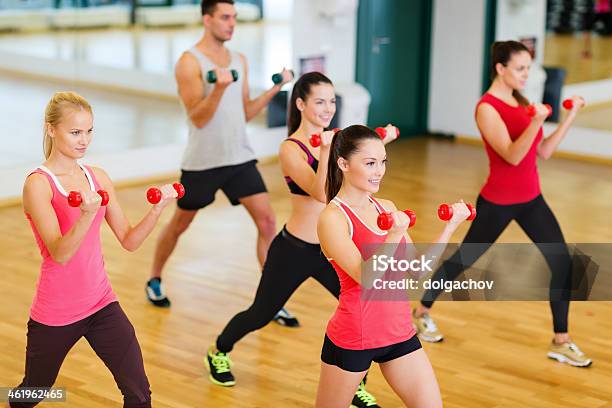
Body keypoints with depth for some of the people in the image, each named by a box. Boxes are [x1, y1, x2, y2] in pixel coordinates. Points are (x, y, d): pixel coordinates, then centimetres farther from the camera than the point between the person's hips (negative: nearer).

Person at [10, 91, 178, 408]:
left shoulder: (98, 177, 3)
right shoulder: (38, 184, -13)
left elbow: (129, 241, 2)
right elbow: (60, 253, -24)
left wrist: (157, 208, -14)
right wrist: (87, 214, -41)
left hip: (101, 304, 4)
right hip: (55, 313, -4)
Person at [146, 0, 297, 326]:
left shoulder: (240, 60, 8)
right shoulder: (189, 62, -12)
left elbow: (244, 113, 11)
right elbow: (197, 119, -19)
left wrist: (275, 89, 1)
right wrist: (219, 88, -33)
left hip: (240, 158, 5)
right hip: (202, 162, -5)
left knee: (267, 222, -6)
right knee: (179, 224, 13)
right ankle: (154, 280, 37)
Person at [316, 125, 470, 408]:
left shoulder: (386, 208, 6)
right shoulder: (333, 218, -14)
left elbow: (418, 271, 6)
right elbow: (366, 278, -24)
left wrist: (451, 226, 1)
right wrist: (395, 234, -36)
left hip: (400, 332, 6)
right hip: (352, 338, -6)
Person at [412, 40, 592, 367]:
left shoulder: (520, 102, 7)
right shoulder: (487, 108, -17)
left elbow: (544, 152, 6)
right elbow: (512, 155, -28)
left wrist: (571, 116, 1)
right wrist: (536, 122, -41)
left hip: (531, 199, 7)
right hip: (498, 202, -7)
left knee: (562, 261, -4)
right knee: (465, 258, 10)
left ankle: (561, 342, 6)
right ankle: (422, 312, 33)